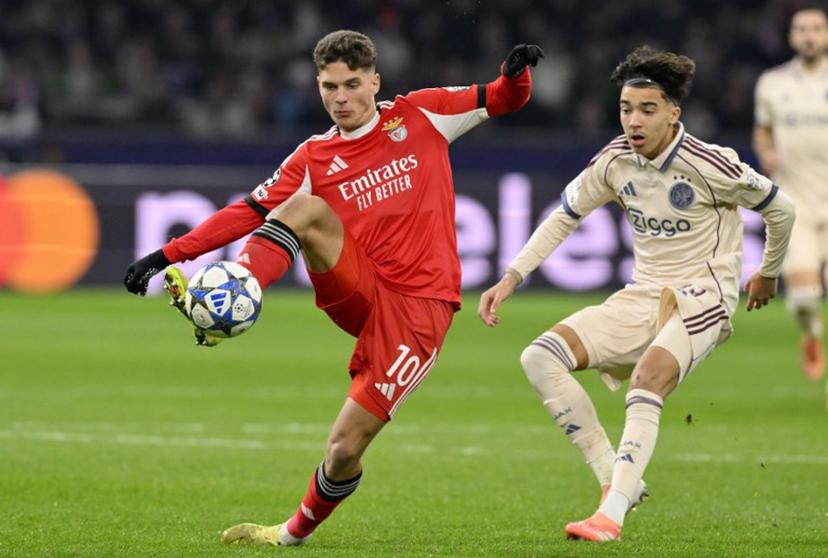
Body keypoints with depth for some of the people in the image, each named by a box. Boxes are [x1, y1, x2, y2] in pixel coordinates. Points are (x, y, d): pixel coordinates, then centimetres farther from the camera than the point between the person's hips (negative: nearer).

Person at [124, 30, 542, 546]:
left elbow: (503, 100, 11)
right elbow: (248, 213, 5)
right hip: (360, 294, 2)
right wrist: (169, 255, -2)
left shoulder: (420, 116, 4)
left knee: (346, 448, -9)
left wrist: (516, 75, -14)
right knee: (304, 208, -24)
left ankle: (298, 531, 18)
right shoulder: (314, 159, 7)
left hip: (420, 306, -2)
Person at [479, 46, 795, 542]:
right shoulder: (615, 161, -1)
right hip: (641, 297, 6)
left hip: (702, 298, -6)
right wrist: (512, 277, 3)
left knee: (647, 380, -34)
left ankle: (613, 514, -40)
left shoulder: (708, 165, -16)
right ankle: (615, 479, -11)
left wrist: (768, 273, 16)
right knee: (540, 358, -12)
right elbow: (565, 216, 13)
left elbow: (780, 208, 0)